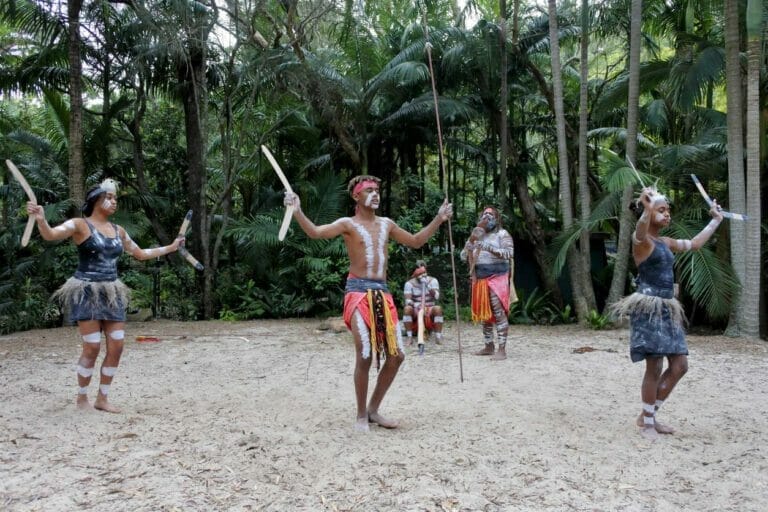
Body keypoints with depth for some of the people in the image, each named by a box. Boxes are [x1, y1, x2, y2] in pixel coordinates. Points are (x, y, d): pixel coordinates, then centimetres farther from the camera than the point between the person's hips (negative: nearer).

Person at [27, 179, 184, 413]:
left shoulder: (118, 231, 13)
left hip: (111, 293, 6)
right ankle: (82, 397, 14)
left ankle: (102, 398, 16)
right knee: (92, 347, -7)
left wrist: (170, 247, 28)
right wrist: (41, 219, -44)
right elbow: (50, 235, -23)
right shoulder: (80, 224, -5)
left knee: (116, 347, 2)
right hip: (87, 292, -6)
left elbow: (141, 254, 26)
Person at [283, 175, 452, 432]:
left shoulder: (386, 224, 17)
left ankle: (374, 409, 20)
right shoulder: (348, 224, 0)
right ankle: (361, 415, 6)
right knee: (365, 355, -13)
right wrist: (297, 212, -30)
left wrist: (439, 218, 23)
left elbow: (416, 241, 27)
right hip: (358, 291, -6)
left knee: (396, 355, 3)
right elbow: (315, 232, -15)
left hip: (383, 292, 6)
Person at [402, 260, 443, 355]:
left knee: (438, 308, -32)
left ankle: (438, 336, -28)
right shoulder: (409, 283, -3)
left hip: (430, 310, 1)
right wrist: (416, 306, -36)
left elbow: (436, 297, -14)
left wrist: (428, 286, -26)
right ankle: (409, 336, -29)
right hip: (416, 310, 0)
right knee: (407, 309, -33)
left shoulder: (432, 281, 0)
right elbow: (408, 300, -15)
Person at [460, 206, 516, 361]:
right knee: (484, 313, 10)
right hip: (480, 279, 6)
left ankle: (502, 349, -11)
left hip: (497, 278, -6)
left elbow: (509, 253, -15)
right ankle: (489, 346, 20)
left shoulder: (502, 234, 1)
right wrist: (471, 241, -3)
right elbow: (464, 256, 14)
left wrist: (489, 248, -23)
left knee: (499, 313, -11)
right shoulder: (477, 235, 18)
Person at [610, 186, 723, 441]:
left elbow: (694, 244, 33)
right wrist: (647, 210, -56)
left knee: (679, 366, 8)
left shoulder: (666, 242, 16)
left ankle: (649, 416, 20)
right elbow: (640, 232, -35)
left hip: (667, 308, 9)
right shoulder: (641, 241, -9)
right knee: (654, 367, -7)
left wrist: (715, 220, 38)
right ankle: (647, 422, 9)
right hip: (648, 309, -9)